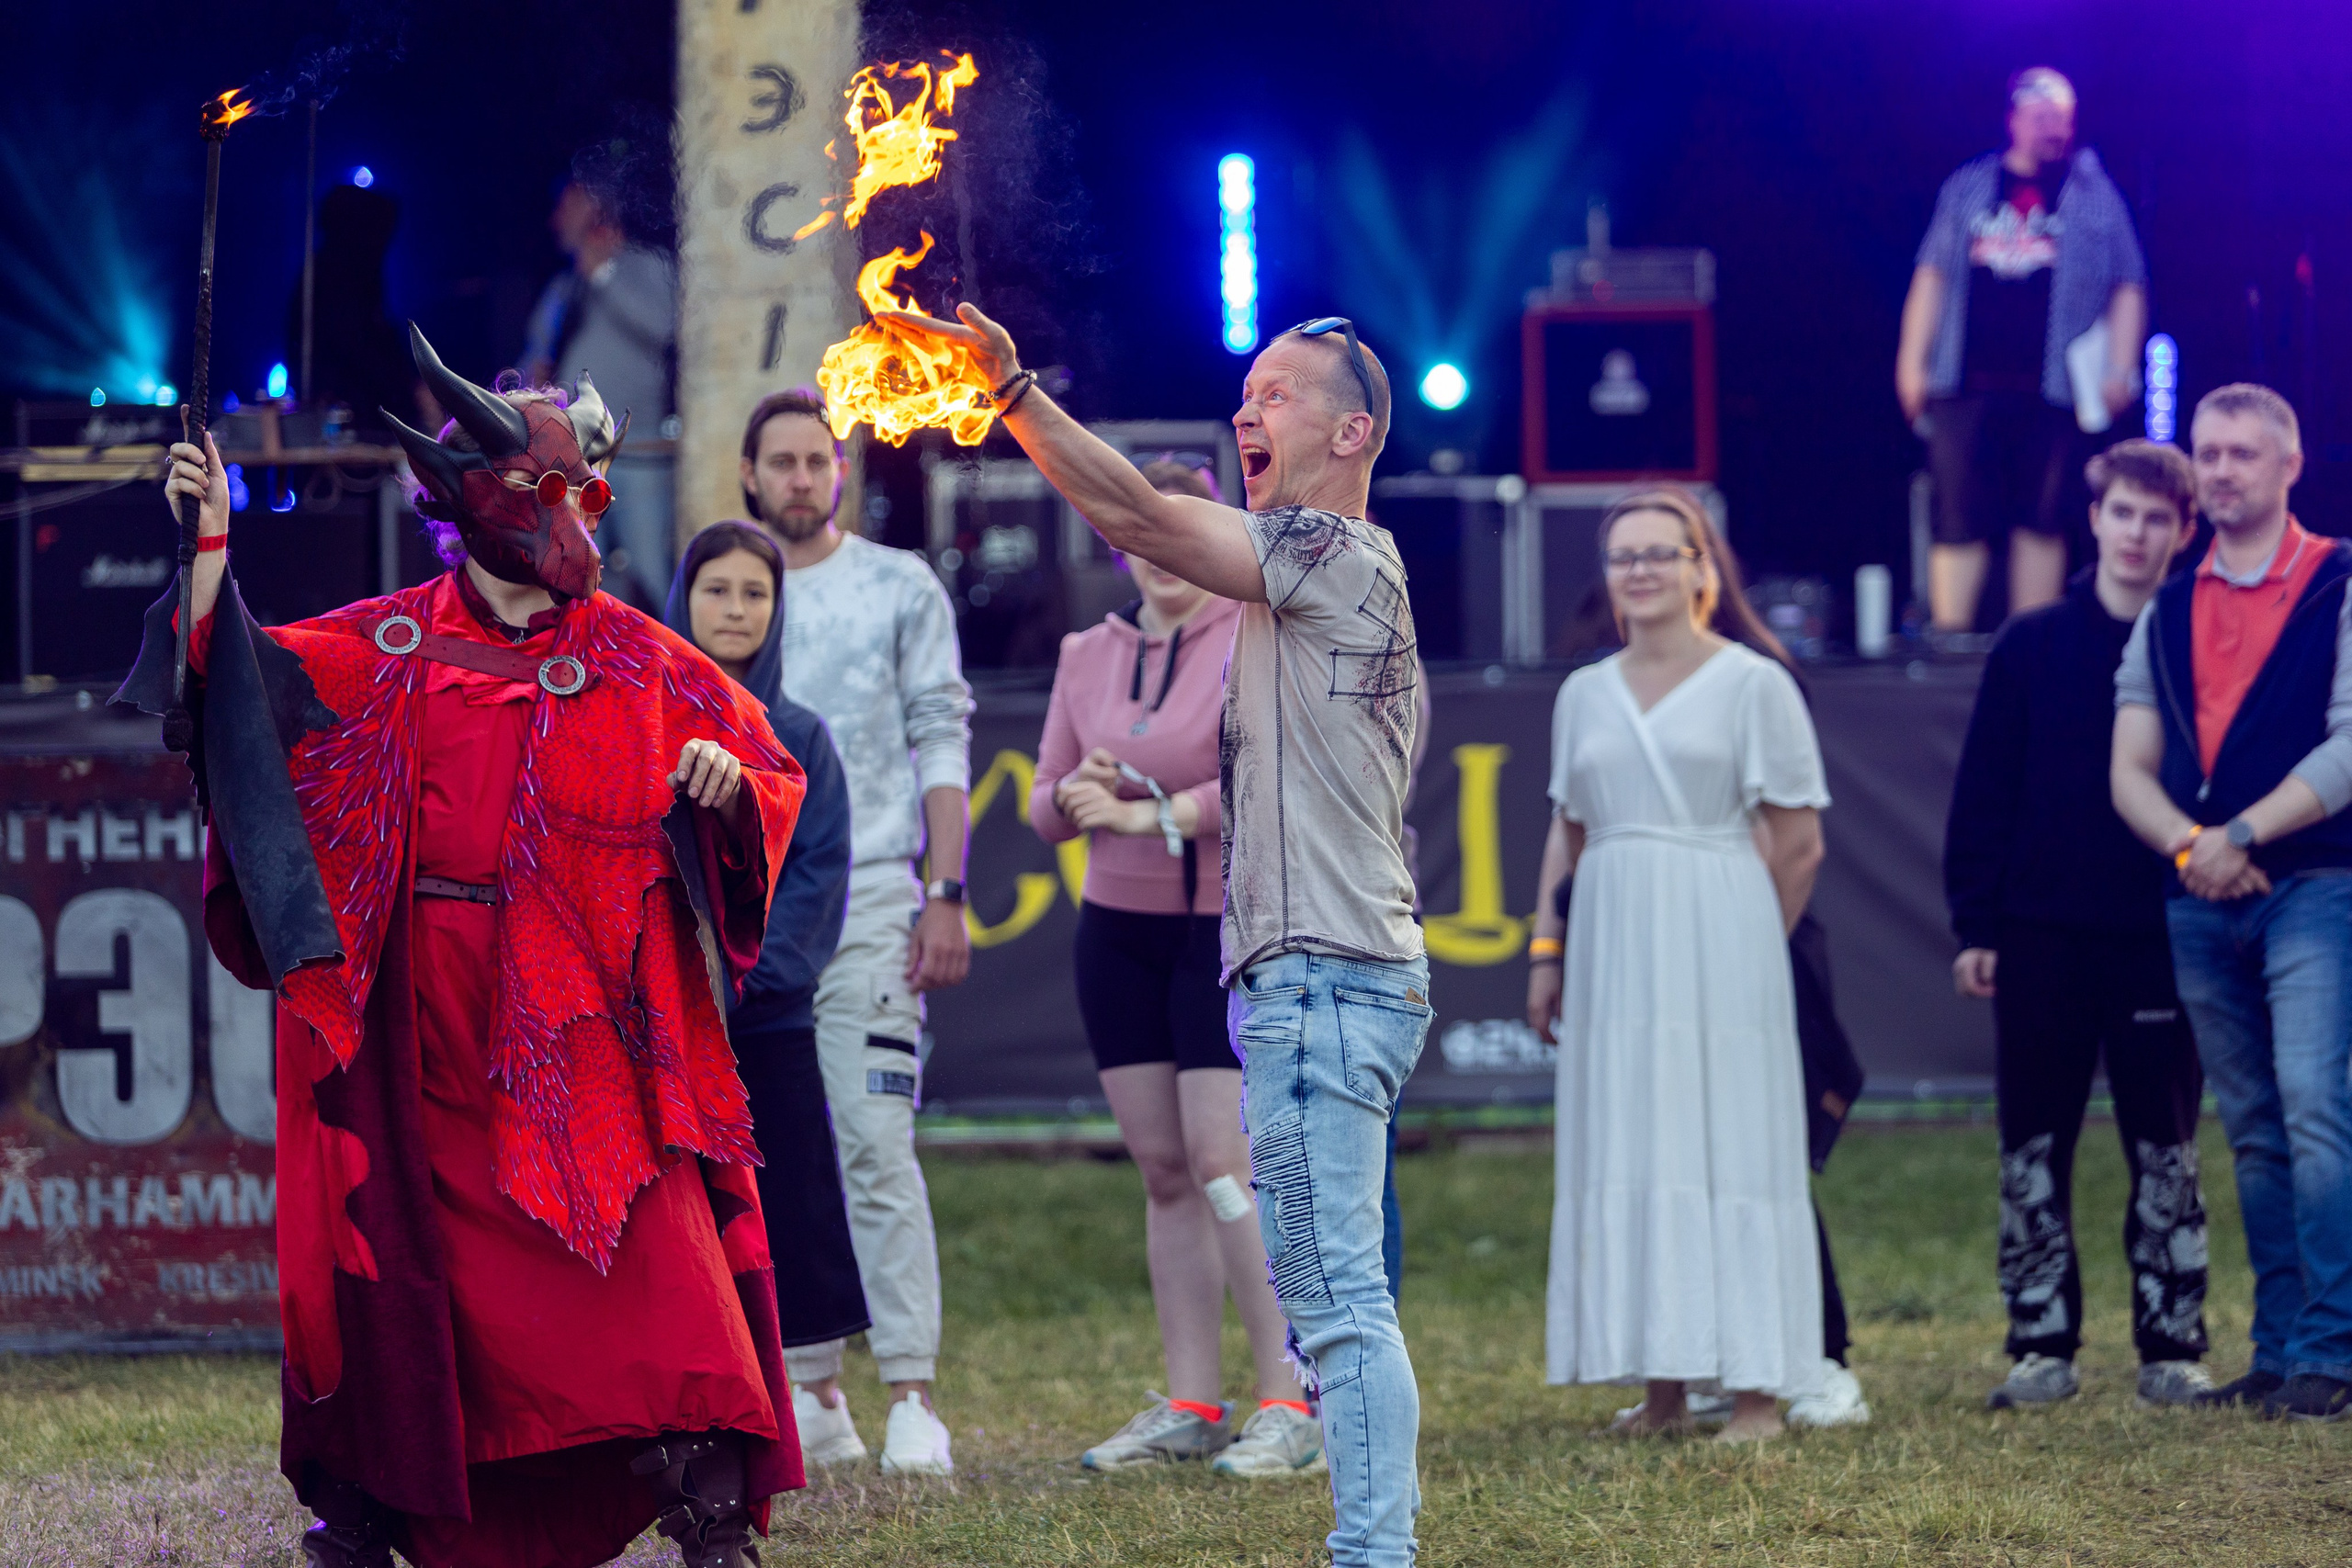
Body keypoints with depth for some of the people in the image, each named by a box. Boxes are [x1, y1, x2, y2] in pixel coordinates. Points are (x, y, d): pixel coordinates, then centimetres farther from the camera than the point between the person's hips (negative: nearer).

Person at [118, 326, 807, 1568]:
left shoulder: (640, 664, 8)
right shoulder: (384, 647, 7)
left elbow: (772, 778, 11)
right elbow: (243, 683, -3)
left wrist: (728, 783, -11)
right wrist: (211, 547, -12)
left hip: (584, 1021, -1)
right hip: (421, 1015, 1)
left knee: (642, 1246, -11)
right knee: (400, 1232, 5)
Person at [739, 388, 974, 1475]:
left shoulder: (901, 589, 6)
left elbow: (943, 747, 2)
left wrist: (946, 894, -7)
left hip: (864, 899, -3)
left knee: (876, 1145, -13)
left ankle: (911, 1400, -15)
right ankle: (813, 1398, 9)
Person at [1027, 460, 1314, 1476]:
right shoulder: (1088, 657, 9)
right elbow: (1045, 806, 12)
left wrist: (1146, 811, -24)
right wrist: (1074, 796, -12)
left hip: (1233, 926, -6)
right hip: (1118, 930, 6)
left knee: (1225, 1162, -12)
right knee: (1162, 1170, 5)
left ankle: (1290, 1404, -8)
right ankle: (1191, 1407, 9)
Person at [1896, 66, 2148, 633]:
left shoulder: (2094, 196, 9)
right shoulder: (1968, 187, 13)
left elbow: (2128, 287, 8)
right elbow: (1933, 275, 14)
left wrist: (2119, 368, -2)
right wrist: (1913, 361, 8)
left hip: (2048, 388, -1)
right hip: (1967, 385, 1)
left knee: (2041, 521, 1)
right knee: (1960, 519, -3)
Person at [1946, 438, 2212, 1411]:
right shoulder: (2032, 647, 5)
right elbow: (1983, 793, 5)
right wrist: (1974, 926, -1)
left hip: (2159, 938, -1)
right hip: (2041, 933, 1)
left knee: (2165, 1149, 3)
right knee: (2034, 1147, 3)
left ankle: (2173, 1349, 8)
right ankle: (2042, 1346, 9)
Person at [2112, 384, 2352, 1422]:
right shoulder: (2166, 614, 14)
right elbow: (2130, 770, 9)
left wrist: (2241, 836, -14)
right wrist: (2188, 845, -11)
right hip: (2200, 906, 5)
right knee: (2255, 1134, 7)